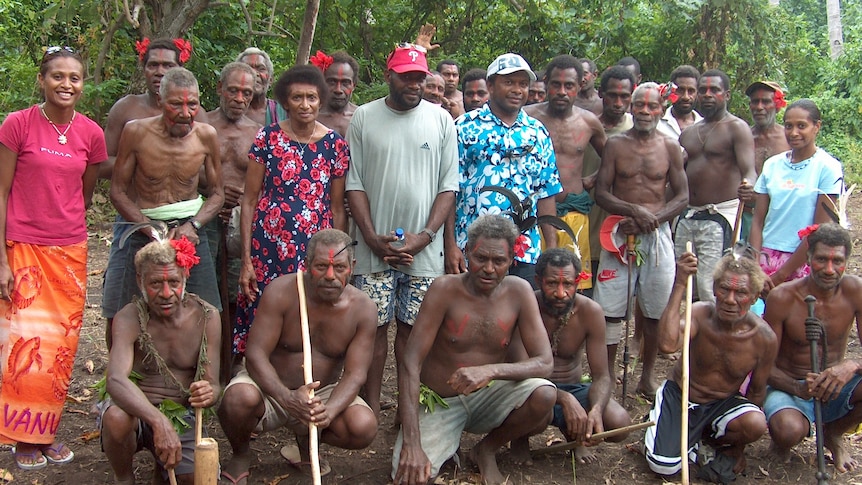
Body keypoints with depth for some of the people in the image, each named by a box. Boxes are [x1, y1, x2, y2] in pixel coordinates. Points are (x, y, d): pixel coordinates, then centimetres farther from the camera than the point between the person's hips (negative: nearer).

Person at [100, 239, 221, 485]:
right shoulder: (129, 318, -15)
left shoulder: (206, 317, -6)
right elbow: (115, 380, -33)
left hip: (182, 416, 2)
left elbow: (213, 385, -6)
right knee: (116, 416, -36)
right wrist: (159, 422, -49)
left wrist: (209, 393, -33)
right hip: (136, 411, -2)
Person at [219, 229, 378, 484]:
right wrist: (288, 398, -38)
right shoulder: (281, 292, -16)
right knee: (240, 397, -36)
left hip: (323, 394, 2)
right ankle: (240, 453, 2)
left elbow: (354, 374, -14)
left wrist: (329, 411, -36)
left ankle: (305, 440, 10)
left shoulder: (363, 308, -10)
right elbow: (255, 355, -20)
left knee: (364, 428, -26)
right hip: (272, 388, -2)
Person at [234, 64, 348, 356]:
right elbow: (249, 200, 1)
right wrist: (246, 260, -4)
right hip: (268, 251, 0)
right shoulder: (267, 138, 0)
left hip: (315, 253, 1)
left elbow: (338, 208, 7)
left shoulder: (335, 145, 3)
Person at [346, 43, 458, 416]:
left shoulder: (441, 120, 5)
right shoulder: (364, 117, 4)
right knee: (374, 326, 2)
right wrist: (372, 237, -8)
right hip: (375, 247, 0)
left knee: (412, 329, 5)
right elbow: (354, 183, 2)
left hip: (424, 249, 0)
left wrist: (425, 236, -9)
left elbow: (449, 186, 3)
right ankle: (372, 409, 11)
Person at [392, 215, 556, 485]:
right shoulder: (445, 289, -17)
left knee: (544, 394, -27)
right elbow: (410, 363, -21)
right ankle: (448, 443, 9)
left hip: (485, 398, 3)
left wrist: (490, 370, -34)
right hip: (438, 403, -2)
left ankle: (486, 450, 1)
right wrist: (412, 445, -29)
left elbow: (544, 362, -13)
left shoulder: (518, 292, -9)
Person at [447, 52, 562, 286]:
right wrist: (451, 244, -9)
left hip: (525, 250, 3)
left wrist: (552, 248, 5)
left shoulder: (537, 132, 11)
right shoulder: (466, 127, 0)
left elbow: (547, 194, 11)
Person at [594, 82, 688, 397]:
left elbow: (682, 196, 5)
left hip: (658, 234, 1)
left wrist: (652, 219, -11)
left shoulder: (670, 147, 7)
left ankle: (647, 377, 19)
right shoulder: (615, 144, 4)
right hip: (620, 232, -1)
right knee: (610, 309, -3)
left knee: (657, 310, 5)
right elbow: (601, 193, 0)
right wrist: (634, 211, -17)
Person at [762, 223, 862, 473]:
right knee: (789, 430, -38)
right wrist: (798, 389, -32)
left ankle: (833, 434, 4)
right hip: (789, 387, -3)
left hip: (834, 387, 4)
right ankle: (782, 441, 5)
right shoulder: (782, 298, -17)